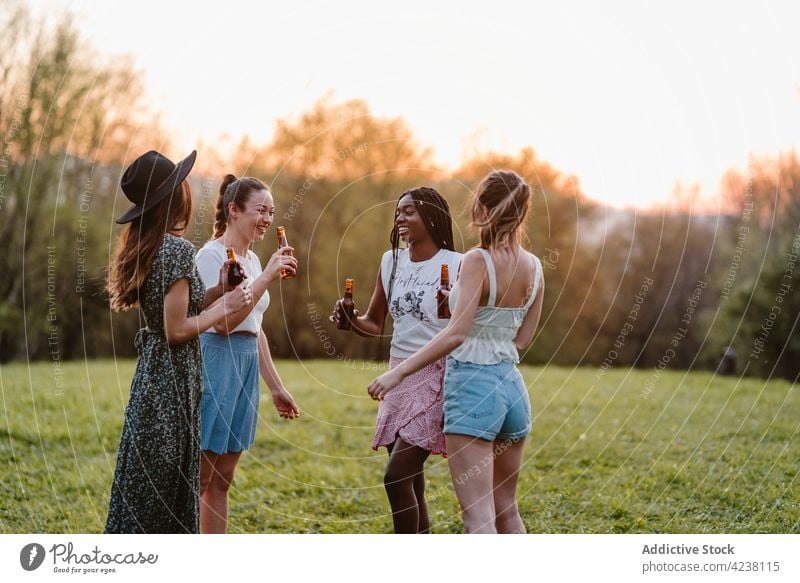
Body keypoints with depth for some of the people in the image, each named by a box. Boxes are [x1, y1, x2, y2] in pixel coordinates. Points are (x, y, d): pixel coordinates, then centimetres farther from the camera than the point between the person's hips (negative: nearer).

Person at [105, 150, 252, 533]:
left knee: (145, 485, 15)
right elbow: (177, 330, -18)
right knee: (162, 488, -1)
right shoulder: (177, 249, -17)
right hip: (173, 377, -9)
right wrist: (224, 308, -8)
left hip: (151, 371, 9)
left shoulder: (144, 249, 10)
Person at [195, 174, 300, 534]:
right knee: (198, 479, -6)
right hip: (216, 362, -9)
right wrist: (267, 277, -20)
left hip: (246, 367, 9)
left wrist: (276, 387, 21)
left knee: (221, 480, 11)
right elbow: (224, 322, -21)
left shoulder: (252, 259, 15)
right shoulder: (211, 255, -10)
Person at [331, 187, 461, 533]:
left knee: (397, 477, -13)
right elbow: (374, 324, 16)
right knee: (410, 482, 11)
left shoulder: (456, 266, -9)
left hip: (435, 378, -7)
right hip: (398, 377, 7)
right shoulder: (391, 261, 9)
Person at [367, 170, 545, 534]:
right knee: (506, 509, 20)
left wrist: (398, 373, -23)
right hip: (512, 385, 7)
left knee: (479, 517, -8)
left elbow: (456, 334, -23)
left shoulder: (477, 260, -13)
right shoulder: (534, 267, 6)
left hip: (472, 384, -7)